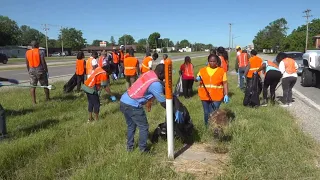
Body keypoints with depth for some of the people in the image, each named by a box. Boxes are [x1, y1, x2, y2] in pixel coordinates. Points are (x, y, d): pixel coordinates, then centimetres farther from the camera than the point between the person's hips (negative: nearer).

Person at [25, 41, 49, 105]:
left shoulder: (27, 53, 5)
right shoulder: (40, 52, -8)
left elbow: (27, 64, 9)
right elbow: (43, 62, -11)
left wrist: (29, 71, 20)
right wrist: (46, 71, -4)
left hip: (32, 71, 4)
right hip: (40, 70, -4)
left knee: (32, 86, 6)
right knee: (45, 85, 10)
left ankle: (34, 101, 5)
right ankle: (47, 98, 18)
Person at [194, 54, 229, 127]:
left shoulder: (221, 71, 2)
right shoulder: (202, 70, 7)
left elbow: (225, 83, 1)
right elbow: (196, 79, 11)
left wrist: (226, 95, -6)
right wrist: (197, 79, -13)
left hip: (216, 96, -2)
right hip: (205, 96, 3)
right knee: (207, 113, 12)